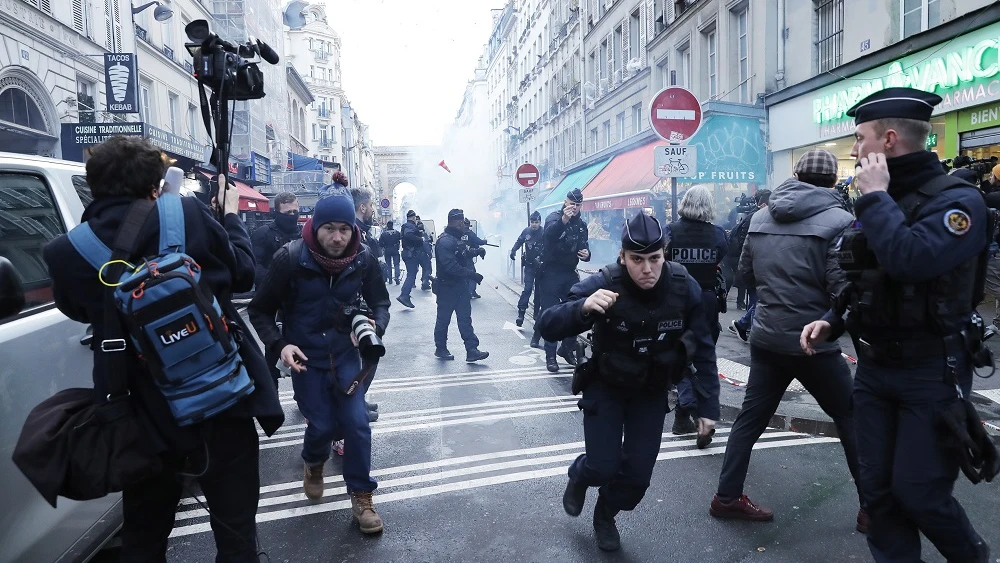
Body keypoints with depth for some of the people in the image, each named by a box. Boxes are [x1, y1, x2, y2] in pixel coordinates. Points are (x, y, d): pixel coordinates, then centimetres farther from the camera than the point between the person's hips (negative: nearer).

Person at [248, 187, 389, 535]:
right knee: (321, 425, 0)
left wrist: (375, 326, -21)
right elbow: (259, 310, -9)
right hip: (305, 357, -2)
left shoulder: (363, 259, -12)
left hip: (345, 354, 2)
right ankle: (313, 462, 38)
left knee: (356, 423, -4)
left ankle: (362, 496, 15)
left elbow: (380, 302, 1)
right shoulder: (291, 259, -18)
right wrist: (280, 345, -24)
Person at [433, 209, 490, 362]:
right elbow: (451, 266, -29)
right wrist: (472, 275, -28)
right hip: (447, 287, -8)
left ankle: (472, 350, 3)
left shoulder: (460, 237, 10)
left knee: (465, 318, 4)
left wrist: (474, 251, 4)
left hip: (461, 285, 8)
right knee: (443, 319, 7)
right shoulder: (445, 241, -19)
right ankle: (440, 349, 21)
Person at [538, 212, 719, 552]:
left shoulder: (684, 287, -20)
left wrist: (708, 406, -9)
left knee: (639, 472, 1)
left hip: (652, 391, 2)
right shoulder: (603, 284, -28)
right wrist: (582, 307, -52)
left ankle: (606, 515, 34)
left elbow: (703, 349, -8)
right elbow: (547, 327, -32)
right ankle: (579, 477, 33)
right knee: (603, 467, -6)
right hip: (606, 386, -2)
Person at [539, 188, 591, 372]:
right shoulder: (554, 217, -7)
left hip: (570, 274, 6)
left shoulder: (581, 225, 11)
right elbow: (549, 233, -30)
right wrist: (563, 220, -50)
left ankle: (568, 348, 26)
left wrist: (586, 254, -6)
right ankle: (550, 355, 3)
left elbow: (584, 247, 19)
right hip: (550, 273, -6)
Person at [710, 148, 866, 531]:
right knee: (852, 419, 12)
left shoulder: (761, 217, 5)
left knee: (751, 416, 14)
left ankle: (727, 497, 20)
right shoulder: (838, 220, -13)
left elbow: (746, 273, 15)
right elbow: (843, 289, -18)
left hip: (765, 336, 5)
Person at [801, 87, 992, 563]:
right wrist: (832, 321, 1)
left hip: (931, 375, -6)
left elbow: (909, 261, -34)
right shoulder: (876, 201, 8)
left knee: (918, 493, 1)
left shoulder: (957, 199, -14)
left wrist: (875, 196, -22)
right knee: (878, 489, 10)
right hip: (873, 369, 7)